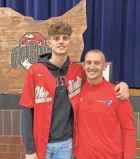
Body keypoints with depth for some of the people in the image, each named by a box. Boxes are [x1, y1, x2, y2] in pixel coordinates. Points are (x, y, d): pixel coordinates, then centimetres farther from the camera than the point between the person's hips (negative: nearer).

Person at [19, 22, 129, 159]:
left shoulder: (77, 71, 0)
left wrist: (121, 84, -4)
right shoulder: (35, 71, -10)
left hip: (66, 143, 3)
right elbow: (27, 110, -9)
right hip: (41, 143, -3)